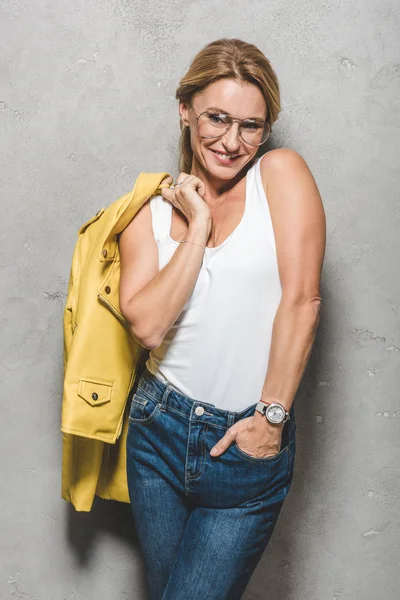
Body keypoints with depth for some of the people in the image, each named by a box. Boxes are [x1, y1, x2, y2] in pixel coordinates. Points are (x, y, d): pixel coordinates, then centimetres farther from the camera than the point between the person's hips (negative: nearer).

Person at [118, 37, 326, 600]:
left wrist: (271, 414, -12)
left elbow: (302, 300, -12)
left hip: (248, 446, -3)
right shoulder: (151, 209, 2)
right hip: (161, 431, 4)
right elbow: (146, 324, -12)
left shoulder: (282, 173, -6)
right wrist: (198, 227, -13)